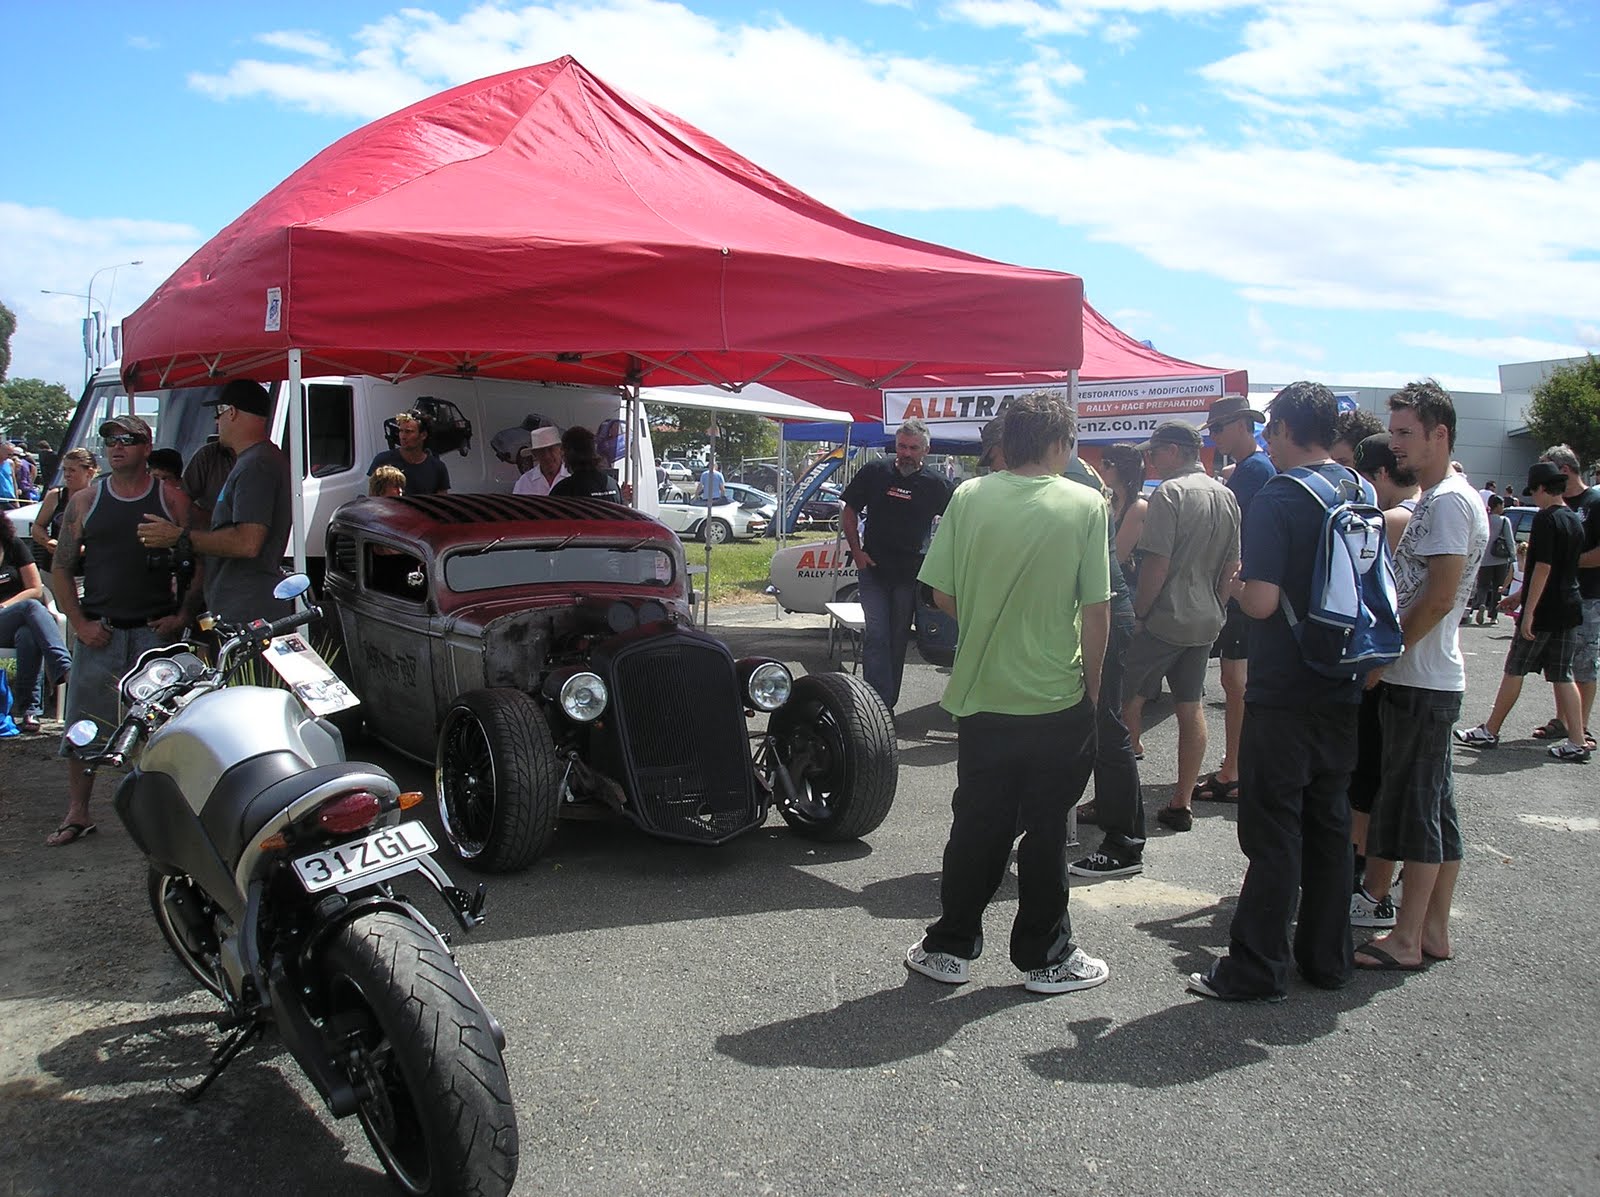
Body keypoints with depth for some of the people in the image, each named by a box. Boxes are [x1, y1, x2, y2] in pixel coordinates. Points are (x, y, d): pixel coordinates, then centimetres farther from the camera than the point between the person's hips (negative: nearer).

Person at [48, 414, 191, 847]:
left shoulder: (171, 499, 3)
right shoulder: (85, 501, 9)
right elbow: (61, 567, 11)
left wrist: (182, 616, -4)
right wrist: (80, 623, 0)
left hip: (156, 632, -2)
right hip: (98, 632, 2)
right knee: (83, 727, 5)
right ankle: (77, 813, 17)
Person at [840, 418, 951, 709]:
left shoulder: (933, 484, 0)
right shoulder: (874, 473, -1)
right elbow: (849, 513, 7)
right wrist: (857, 551, -2)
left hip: (909, 575, 1)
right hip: (873, 569, -1)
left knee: (898, 639, 9)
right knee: (877, 636, -10)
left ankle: (889, 702, 20)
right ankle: (879, 702, -12)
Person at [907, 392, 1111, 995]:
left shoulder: (969, 497, -5)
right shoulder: (1085, 505, -9)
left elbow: (942, 595, -2)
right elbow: (1096, 611, -9)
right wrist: (1092, 682, 4)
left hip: (980, 696, 2)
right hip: (1058, 698, -2)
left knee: (977, 826, 15)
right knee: (1045, 832, 11)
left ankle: (950, 948, 25)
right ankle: (1045, 957, 23)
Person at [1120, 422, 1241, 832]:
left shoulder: (1170, 493, -14)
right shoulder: (1226, 496, 10)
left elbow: (1156, 564, -19)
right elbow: (1232, 566, 13)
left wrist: (1137, 614, -11)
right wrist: (1217, 608, 19)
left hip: (1165, 618, -7)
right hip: (1205, 620, 8)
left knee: (1128, 701, 3)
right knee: (1190, 707, 10)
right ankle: (1182, 804, 15)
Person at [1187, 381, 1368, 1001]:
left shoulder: (1276, 500, -16)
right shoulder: (1362, 492, 8)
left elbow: (1262, 602, -22)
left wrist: (1234, 584, -3)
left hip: (1283, 693, -7)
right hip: (1342, 689, 7)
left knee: (1273, 830, -1)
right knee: (1329, 820, 15)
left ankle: (1257, 969, 7)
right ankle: (1327, 957, 25)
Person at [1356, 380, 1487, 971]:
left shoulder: (1448, 501, -14)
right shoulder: (1439, 498, 17)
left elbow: (1439, 596, -21)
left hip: (1420, 679, -10)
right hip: (1429, 676, 10)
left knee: (1414, 803, -4)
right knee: (1435, 803, 13)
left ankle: (1405, 940, 4)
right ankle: (1434, 930, 21)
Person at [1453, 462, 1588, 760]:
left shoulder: (1545, 519, -15)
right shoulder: (1575, 520, 13)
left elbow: (1543, 568, -20)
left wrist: (1528, 611, -19)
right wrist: (1521, 595, 27)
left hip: (1544, 611, -8)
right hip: (1570, 609, 8)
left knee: (1514, 670, 2)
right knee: (1562, 675, 9)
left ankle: (1490, 732, 11)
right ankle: (1576, 742, 5)